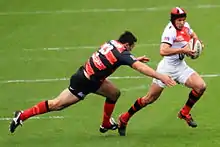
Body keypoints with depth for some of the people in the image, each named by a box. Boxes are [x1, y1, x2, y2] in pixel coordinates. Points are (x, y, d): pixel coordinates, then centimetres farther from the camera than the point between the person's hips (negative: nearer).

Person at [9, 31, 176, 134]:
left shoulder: (111, 43, 4)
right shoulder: (122, 53, -20)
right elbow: (139, 67, -28)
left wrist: (136, 59, 24)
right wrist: (161, 77, -29)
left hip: (91, 78, 9)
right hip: (84, 83, -9)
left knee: (114, 93, 15)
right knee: (57, 105, 1)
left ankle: (106, 124, 28)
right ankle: (22, 116, 7)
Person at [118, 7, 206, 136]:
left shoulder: (185, 26, 3)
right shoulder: (170, 31, -21)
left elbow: (193, 35, 28)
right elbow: (163, 51, -34)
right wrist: (183, 50, -31)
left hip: (181, 66, 7)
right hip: (167, 67, -7)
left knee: (201, 86, -10)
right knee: (150, 98, -2)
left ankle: (185, 113, 13)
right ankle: (124, 119, 15)